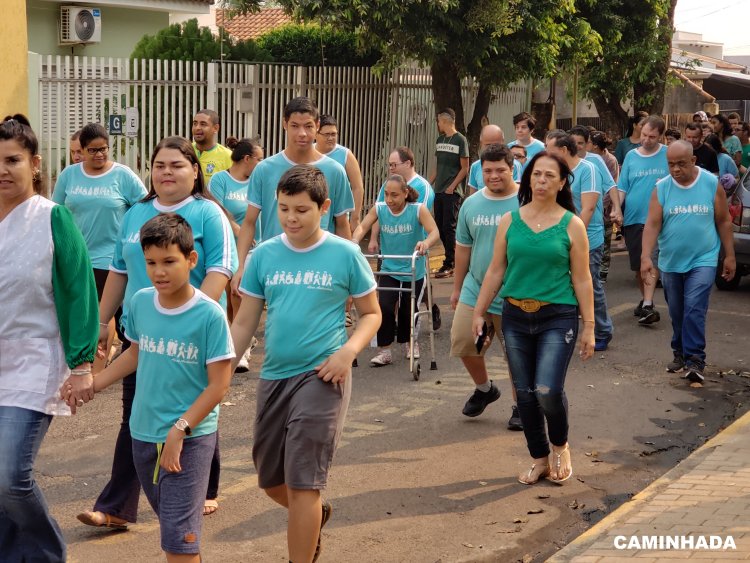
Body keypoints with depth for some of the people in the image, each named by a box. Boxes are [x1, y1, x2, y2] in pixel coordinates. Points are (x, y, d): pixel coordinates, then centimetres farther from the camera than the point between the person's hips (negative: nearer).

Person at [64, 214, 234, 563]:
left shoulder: (210, 315, -16)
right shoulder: (140, 302, -1)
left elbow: (218, 385, -14)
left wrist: (179, 430, -18)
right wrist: (93, 384, 13)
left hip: (191, 437, -5)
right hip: (144, 433, 5)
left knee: (178, 534, -9)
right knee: (169, 518, 18)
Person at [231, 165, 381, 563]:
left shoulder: (345, 254, -5)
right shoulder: (264, 255, 3)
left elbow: (371, 313, 4)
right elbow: (244, 322, 8)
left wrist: (349, 351, -14)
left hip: (321, 377, -5)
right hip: (274, 376, 5)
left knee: (302, 482, -7)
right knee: (270, 479, 16)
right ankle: (316, 515, 47)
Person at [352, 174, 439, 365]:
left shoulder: (418, 210, -16)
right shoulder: (379, 208, -7)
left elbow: (434, 232, -26)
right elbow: (363, 226, -16)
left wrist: (426, 243, -49)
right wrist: (354, 241, -38)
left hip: (414, 272, -1)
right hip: (389, 270, 1)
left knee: (408, 311, 9)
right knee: (384, 307, -15)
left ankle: (409, 342, 38)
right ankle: (384, 351, -3)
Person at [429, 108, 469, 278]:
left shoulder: (460, 140, -6)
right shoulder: (440, 140, 15)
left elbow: (464, 168, -7)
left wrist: (451, 187, -15)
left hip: (452, 192, -7)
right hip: (438, 191, 7)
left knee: (449, 227, -7)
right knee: (440, 226, 7)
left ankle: (449, 265, -2)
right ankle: (452, 259, 16)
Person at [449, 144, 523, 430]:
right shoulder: (471, 204, 5)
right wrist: (457, 288, 17)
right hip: (475, 291, 4)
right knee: (463, 343, 6)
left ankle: (520, 406, 24)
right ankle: (484, 388, 33)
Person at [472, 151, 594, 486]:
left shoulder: (572, 225, -2)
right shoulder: (510, 221, 5)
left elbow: (582, 279, -1)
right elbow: (496, 270, 10)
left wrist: (589, 327, -2)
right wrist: (479, 312, 9)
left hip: (557, 318, -3)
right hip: (516, 317, 3)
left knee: (547, 390, -15)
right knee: (525, 393, 7)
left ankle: (560, 446, 15)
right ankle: (540, 459, 24)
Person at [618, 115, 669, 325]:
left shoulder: (668, 155, -1)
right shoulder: (631, 156, 7)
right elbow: (622, 187, 7)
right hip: (632, 218, 4)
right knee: (637, 264, 11)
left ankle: (648, 305, -16)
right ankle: (645, 299, 29)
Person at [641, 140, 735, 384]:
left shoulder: (712, 184, -4)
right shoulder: (662, 188, -3)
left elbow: (723, 222, 2)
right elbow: (652, 224, -7)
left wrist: (729, 256, 2)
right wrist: (646, 256, -19)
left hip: (703, 261, -3)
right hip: (671, 262, 3)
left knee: (694, 309, -14)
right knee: (676, 313, 12)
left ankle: (694, 359, -12)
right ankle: (680, 354, 27)